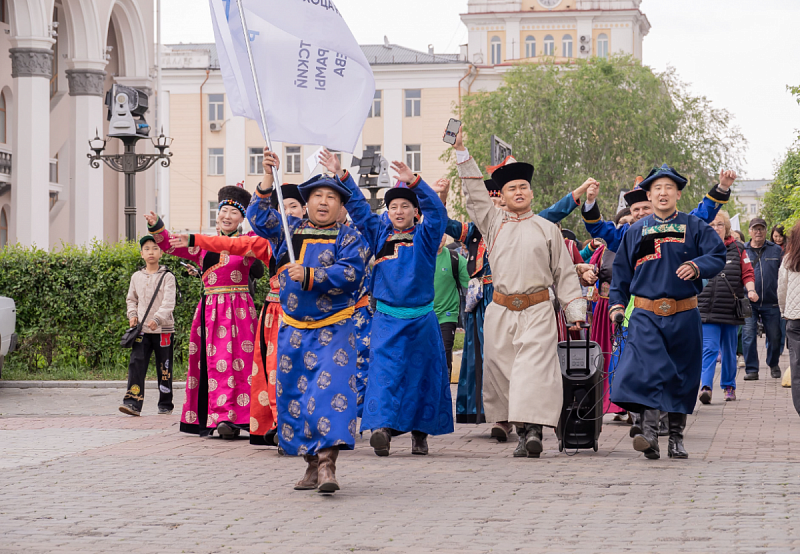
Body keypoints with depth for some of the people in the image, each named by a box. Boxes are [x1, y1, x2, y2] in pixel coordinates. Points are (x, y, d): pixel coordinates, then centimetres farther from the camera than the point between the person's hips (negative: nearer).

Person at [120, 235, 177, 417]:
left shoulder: (167, 277, -2)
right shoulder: (136, 277, 11)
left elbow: (169, 302, -13)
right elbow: (131, 299, 23)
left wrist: (157, 318, -27)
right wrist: (132, 314, 4)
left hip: (163, 329, -2)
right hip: (142, 329, 3)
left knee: (164, 368, 5)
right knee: (136, 363, -13)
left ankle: (165, 404, 18)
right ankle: (133, 403, -19)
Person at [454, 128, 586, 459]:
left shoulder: (547, 229, 11)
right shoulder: (493, 223, 13)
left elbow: (564, 273, 12)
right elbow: (474, 194, 7)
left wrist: (575, 312, 5)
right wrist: (460, 150, 1)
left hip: (537, 310, -2)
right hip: (500, 311, 2)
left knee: (534, 368, -16)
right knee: (501, 370, 1)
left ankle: (533, 430, -25)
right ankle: (522, 432, 11)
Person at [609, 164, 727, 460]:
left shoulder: (694, 227, 6)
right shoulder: (636, 231, 12)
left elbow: (717, 256, -1)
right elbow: (621, 269, 18)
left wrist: (697, 266, -20)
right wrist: (617, 302, 9)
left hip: (684, 316, 0)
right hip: (646, 315, 0)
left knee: (682, 376, 5)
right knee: (646, 369, -19)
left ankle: (676, 438, 16)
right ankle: (649, 433, -24)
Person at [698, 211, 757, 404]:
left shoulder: (737, 249, 8)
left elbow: (747, 273, 6)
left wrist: (750, 290, -10)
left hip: (731, 309, 2)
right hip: (707, 309, -2)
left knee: (729, 351, 12)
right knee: (709, 349, -14)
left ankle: (729, 386, 26)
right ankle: (705, 387, -20)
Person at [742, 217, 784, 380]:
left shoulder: (776, 250, 7)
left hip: (771, 302, 1)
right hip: (748, 303, -1)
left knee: (774, 336, 8)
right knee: (748, 336, -6)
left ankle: (773, 364, 30)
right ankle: (751, 369, 0)